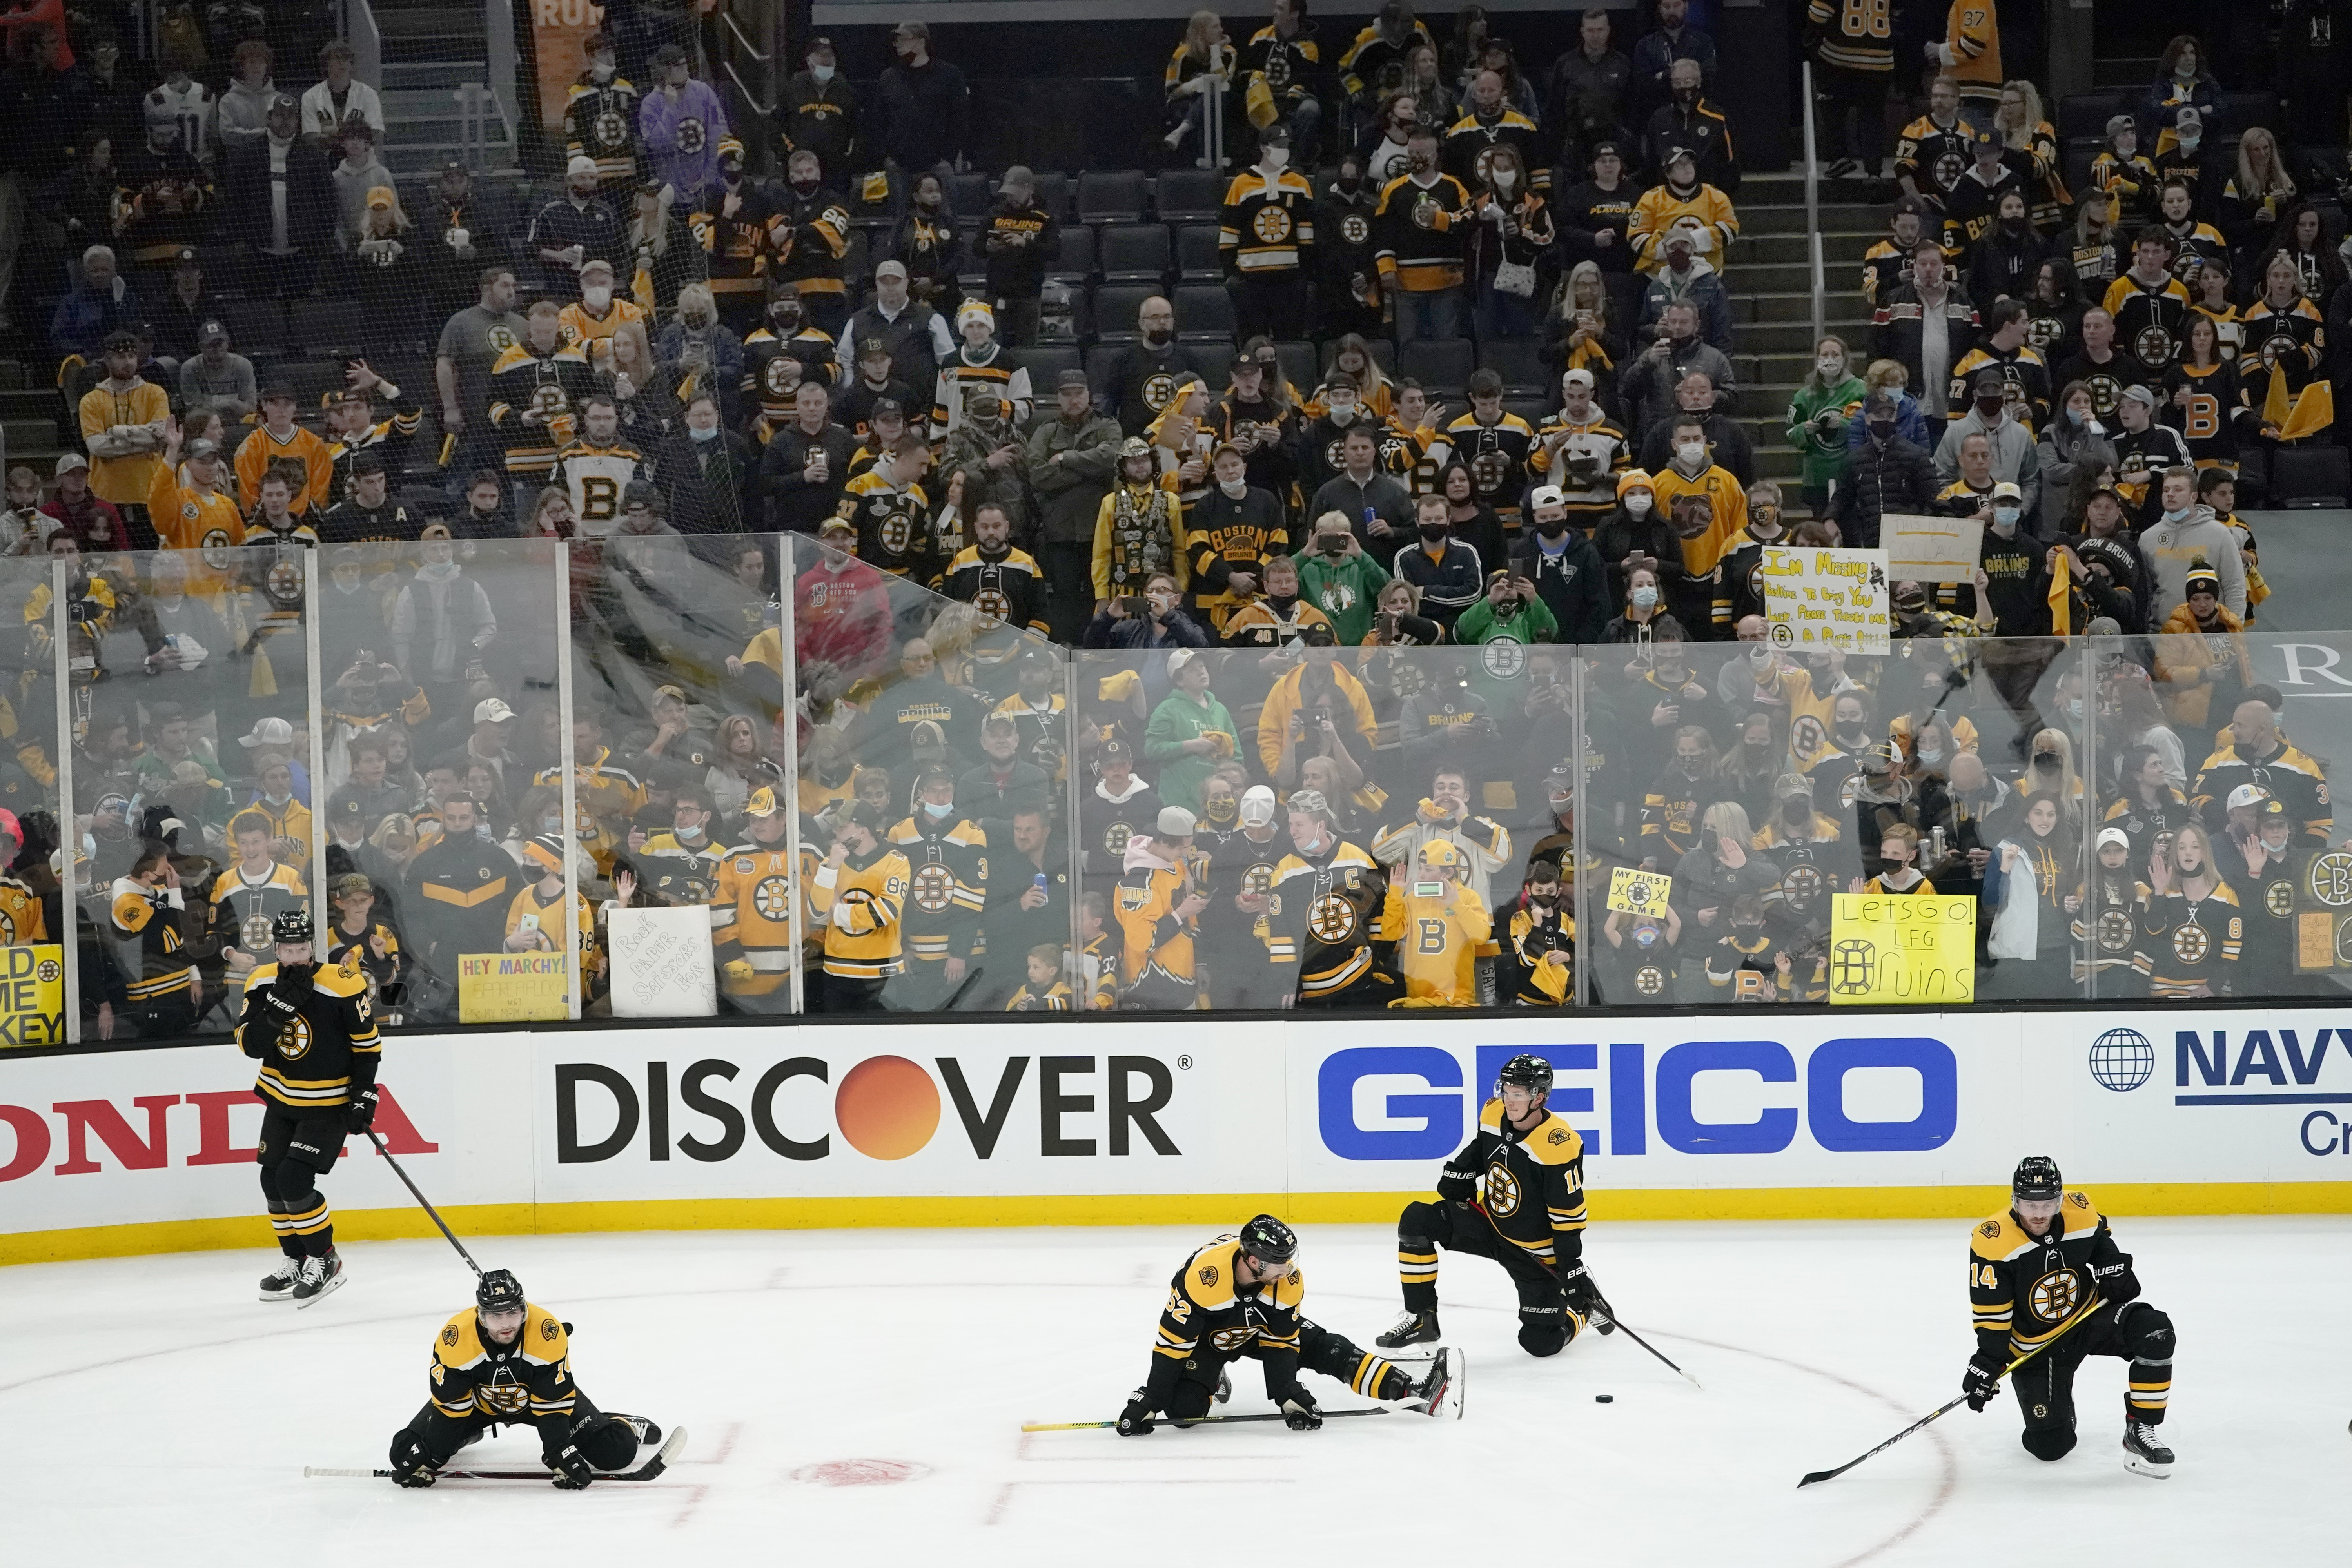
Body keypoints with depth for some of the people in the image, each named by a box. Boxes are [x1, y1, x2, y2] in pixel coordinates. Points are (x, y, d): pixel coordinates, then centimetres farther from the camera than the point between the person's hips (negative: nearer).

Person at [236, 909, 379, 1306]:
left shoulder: (342, 984, -19)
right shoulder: (262, 983, -6)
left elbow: (368, 1044, -9)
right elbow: (250, 1045, -15)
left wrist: (364, 1096, -13)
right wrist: (280, 1005, -28)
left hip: (329, 1103, -6)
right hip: (281, 1098, 6)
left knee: (294, 1180, -15)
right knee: (273, 1179, 9)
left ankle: (324, 1262, 1)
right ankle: (295, 1261, 27)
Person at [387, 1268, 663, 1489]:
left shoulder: (549, 1333, -34)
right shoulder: (454, 1339, -32)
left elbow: (553, 1402, -26)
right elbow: (449, 1404, -22)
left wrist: (561, 1455, -31)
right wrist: (426, 1459, -24)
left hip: (536, 1394, -1)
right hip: (478, 1400, 1)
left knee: (613, 1451, -16)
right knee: (407, 1452, -7)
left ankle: (625, 1427, 25)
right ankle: (467, 1432, 27)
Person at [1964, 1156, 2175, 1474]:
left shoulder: (2080, 1212, -12)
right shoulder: (1992, 1243, -23)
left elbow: (2101, 1240, 13)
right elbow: (1991, 1314, -17)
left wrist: (2115, 1270, -2)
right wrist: (1987, 1363, -21)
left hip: (2089, 1316, 3)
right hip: (2036, 1345, -3)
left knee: (2154, 1331, -27)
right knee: (2050, 1447, -6)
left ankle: (2140, 1431, -13)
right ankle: (2058, 1412, 33)